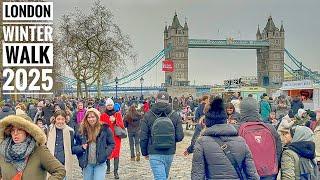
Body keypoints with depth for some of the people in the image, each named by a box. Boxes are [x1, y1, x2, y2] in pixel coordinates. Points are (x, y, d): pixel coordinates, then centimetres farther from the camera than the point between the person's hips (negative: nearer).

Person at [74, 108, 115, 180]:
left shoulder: (104, 129, -5)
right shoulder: (82, 130, 1)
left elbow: (111, 144, 2)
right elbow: (75, 147, 8)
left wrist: (105, 154, -12)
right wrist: (82, 147, -13)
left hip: (100, 163, -3)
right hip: (87, 164, 3)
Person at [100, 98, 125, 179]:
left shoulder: (118, 114, 6)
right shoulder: (103, 115, 5)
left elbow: (122, 125, 0)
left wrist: (115, 120, -14)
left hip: (116, 137, 0)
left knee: (116, 154, -5)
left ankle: (116, 172, -2)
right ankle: (108, 168, 27)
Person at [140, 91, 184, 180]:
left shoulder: (148, 116, -7)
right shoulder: (175, 116, -4)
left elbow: (143, 137, -5)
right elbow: (180, 136, -5)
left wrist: (144, 152, 10)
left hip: (155, 154, -3)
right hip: (170, 153, 3)